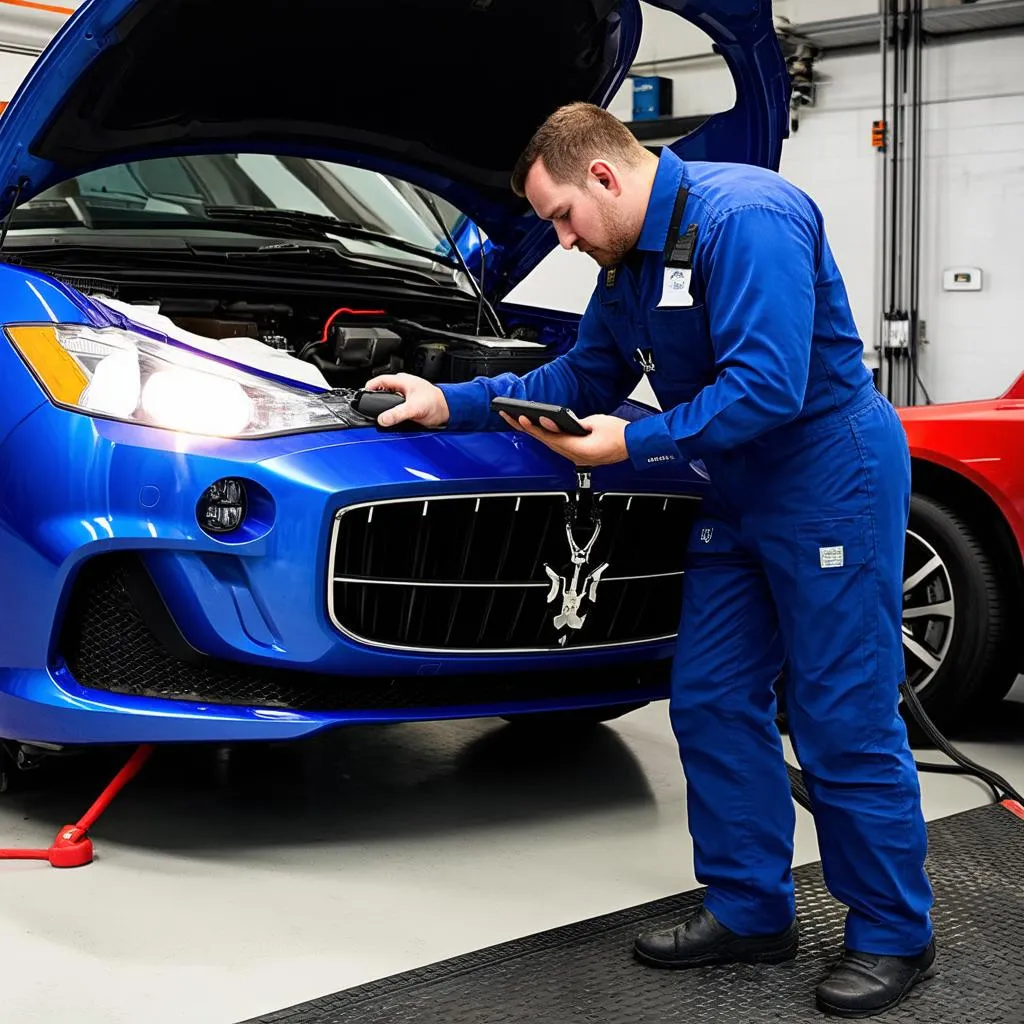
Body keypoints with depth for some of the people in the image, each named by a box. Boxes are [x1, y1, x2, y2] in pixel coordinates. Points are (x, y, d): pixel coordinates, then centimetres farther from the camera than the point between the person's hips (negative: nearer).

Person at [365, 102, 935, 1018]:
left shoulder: (745, 219, -21)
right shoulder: (630, 263, 10)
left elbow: (767, 387, -28)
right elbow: (581, 377, 18)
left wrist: (634, 445, -24)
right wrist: (453, 403, 10)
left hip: (831, 482, -9)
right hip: (739, 498, 10)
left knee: (844, 719, -3)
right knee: (712, 702, 9)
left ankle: (893, 935, 13)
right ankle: (751, 910, 22)